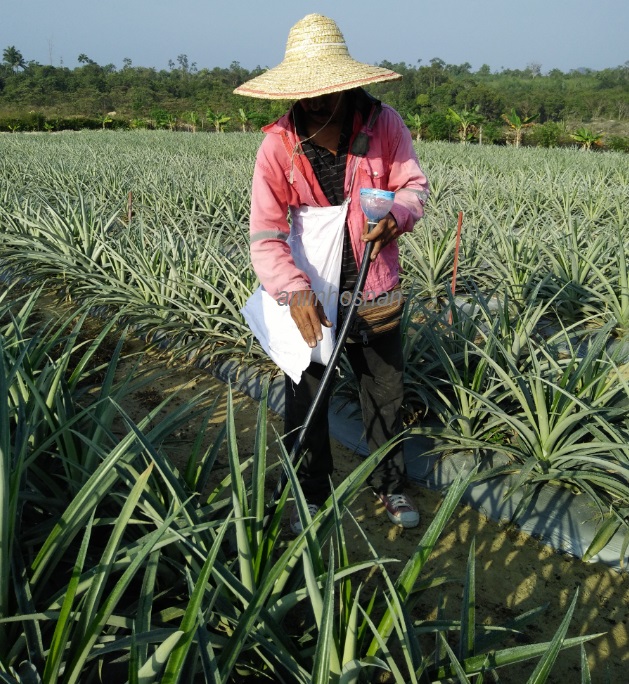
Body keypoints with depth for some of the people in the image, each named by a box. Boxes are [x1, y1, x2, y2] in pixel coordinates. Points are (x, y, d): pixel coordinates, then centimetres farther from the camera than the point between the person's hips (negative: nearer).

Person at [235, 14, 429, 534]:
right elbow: (266, 235, -20)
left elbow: (414, 186, -3)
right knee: (305, 403, 13)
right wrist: (294, 291, -36)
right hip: (309, 296, -1)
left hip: (376, 292, 1)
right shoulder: (278, 146, -15)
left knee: (386, 397, 18)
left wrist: (395, 215, -27)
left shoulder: (384, 124, -12)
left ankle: (391, 484, 43)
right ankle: (310, 494, 38)